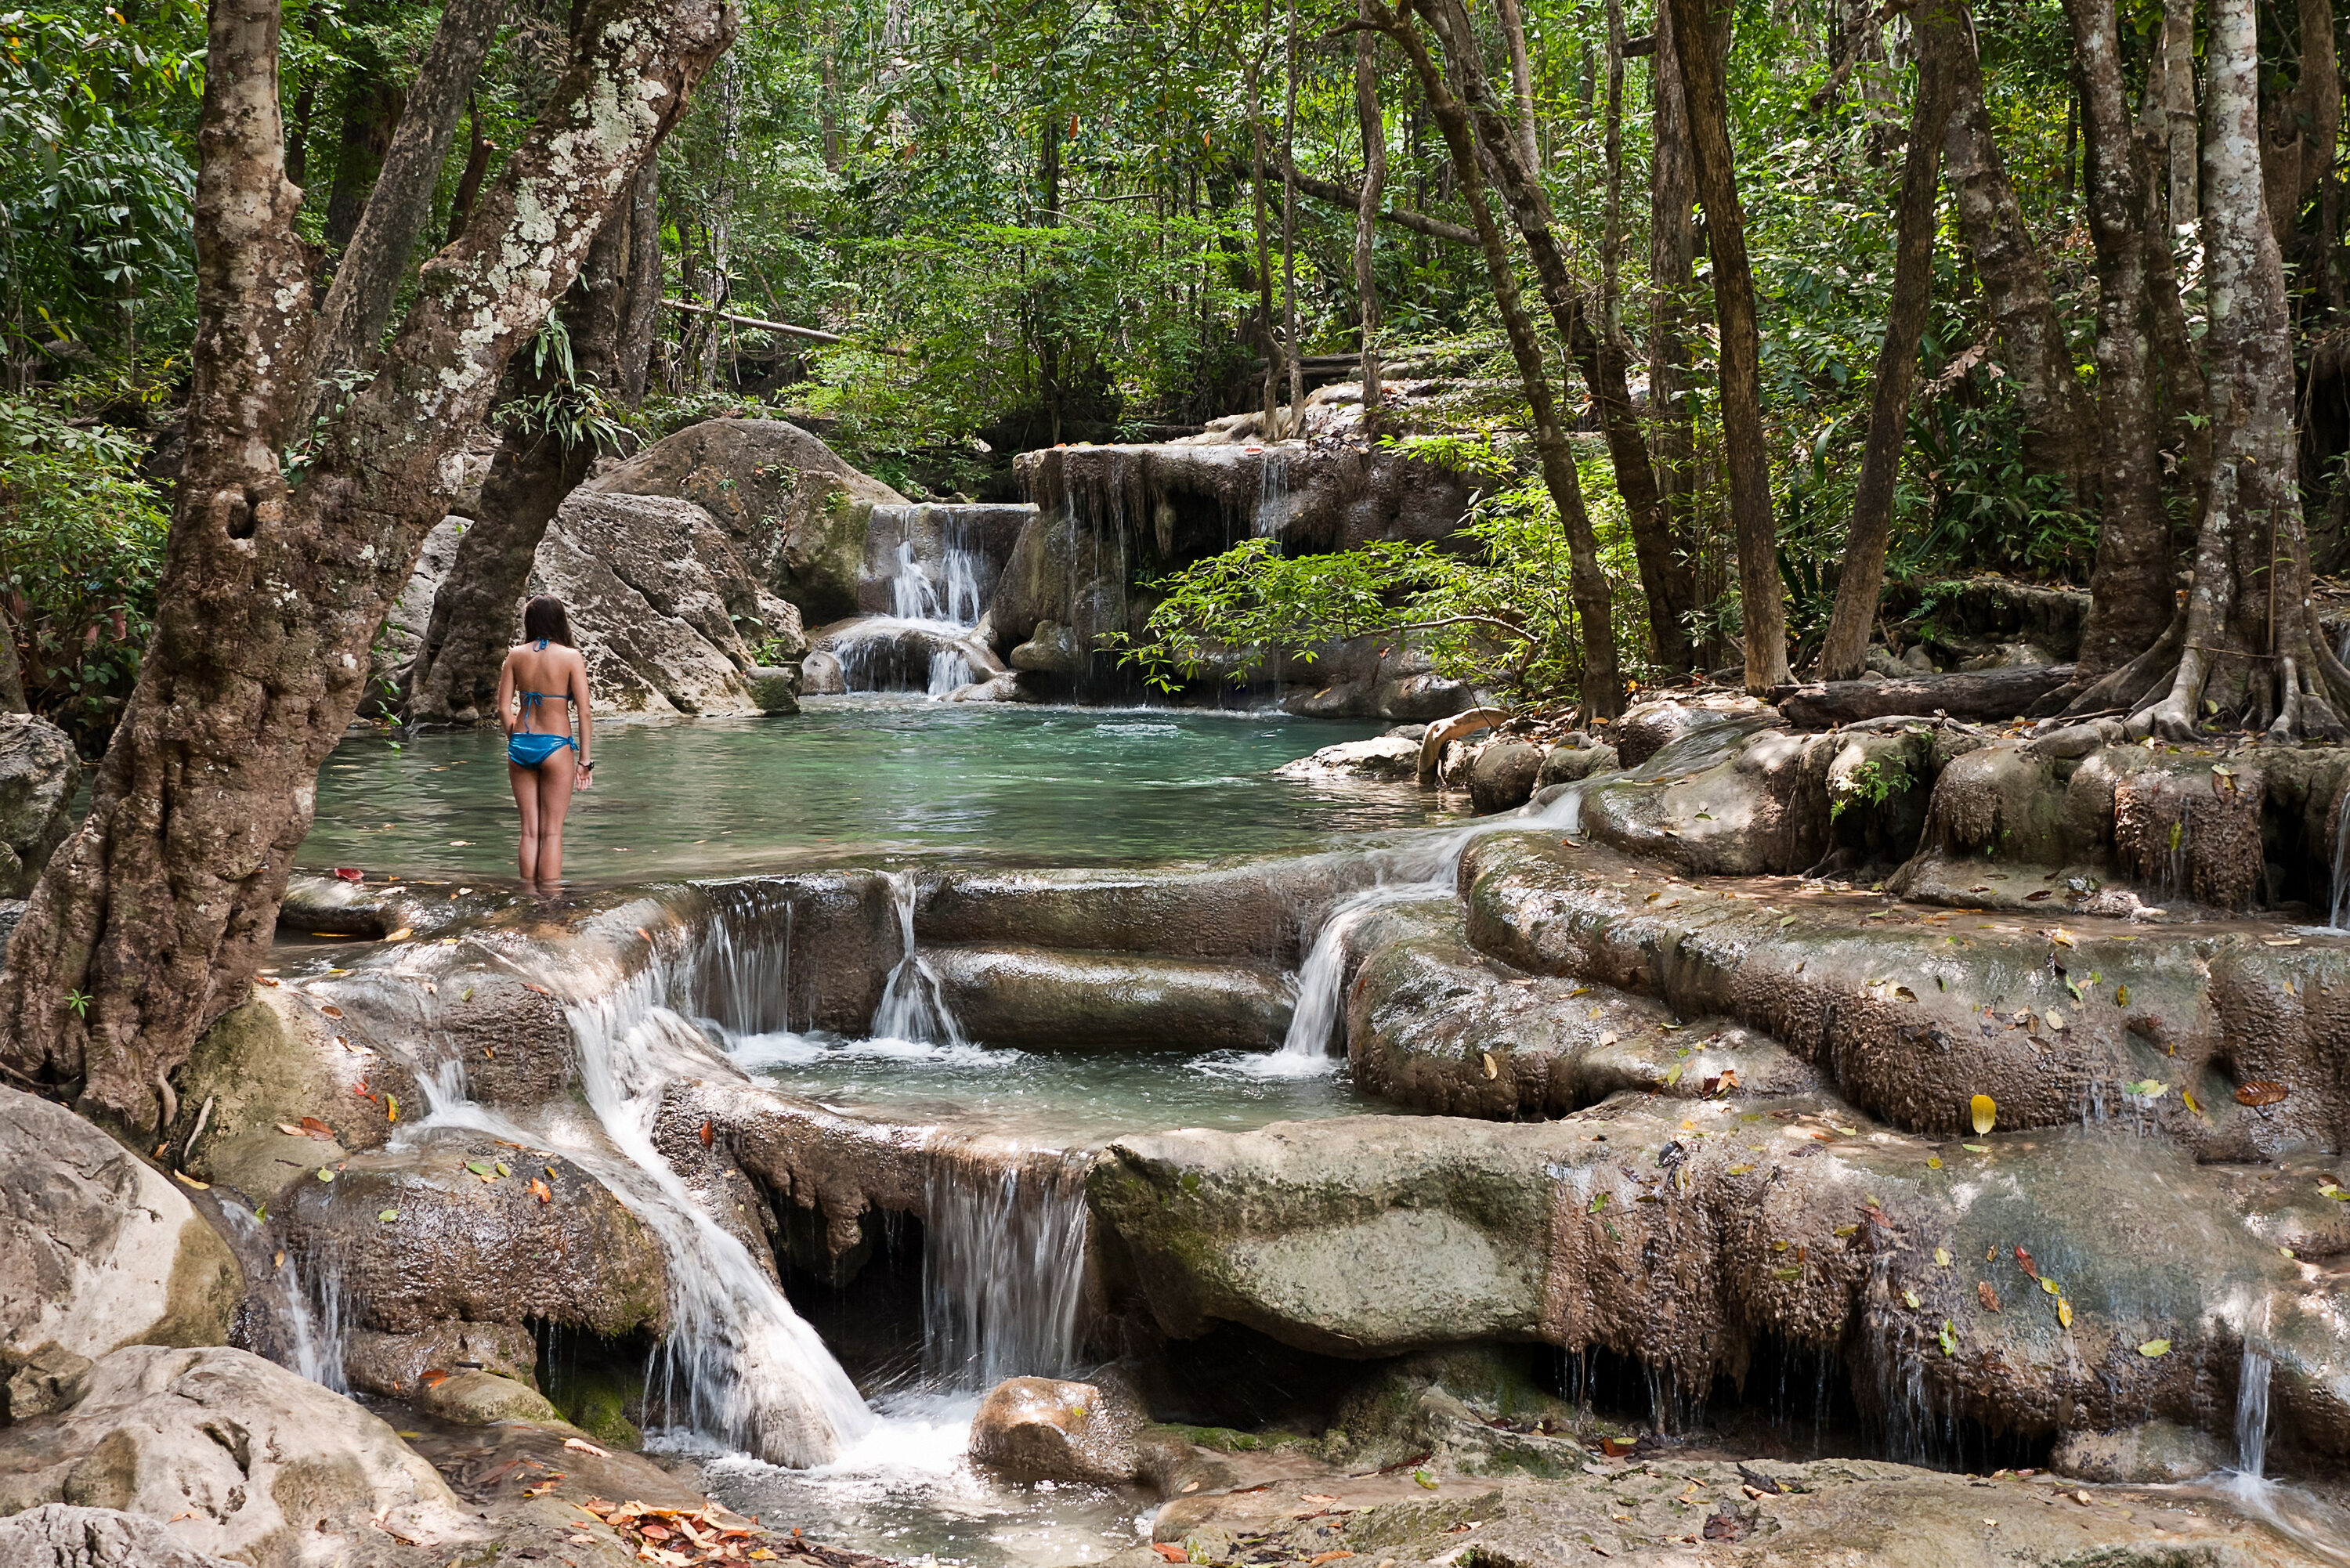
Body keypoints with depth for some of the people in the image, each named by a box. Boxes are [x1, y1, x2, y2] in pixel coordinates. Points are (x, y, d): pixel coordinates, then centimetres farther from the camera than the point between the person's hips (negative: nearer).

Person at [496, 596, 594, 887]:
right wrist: (584, 759, -3)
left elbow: (504, 708, 4)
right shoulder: (571, 657, -7)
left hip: (520, 745, 3)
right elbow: (584, 712, -9)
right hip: (555, 746, -3)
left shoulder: (516, 655, 2)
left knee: (529, 829, 10)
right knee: (552, 831, 2)